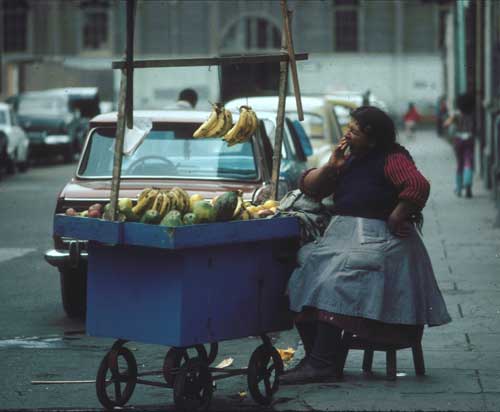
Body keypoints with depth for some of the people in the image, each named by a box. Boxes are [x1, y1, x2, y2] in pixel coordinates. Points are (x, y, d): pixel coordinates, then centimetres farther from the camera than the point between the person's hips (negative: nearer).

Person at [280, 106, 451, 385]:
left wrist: (395, 219, -18)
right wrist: (330, 167, 2)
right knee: (303, 276, -10)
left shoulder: (392, 159, -7)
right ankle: (313, 356, -8)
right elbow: (308, 186, 19)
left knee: (334, 281, -28)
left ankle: (322, 363, -26)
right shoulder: (348, 160, 17)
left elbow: (418, 186, -25)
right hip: (341, 237, 8)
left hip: (377, 243, -8)